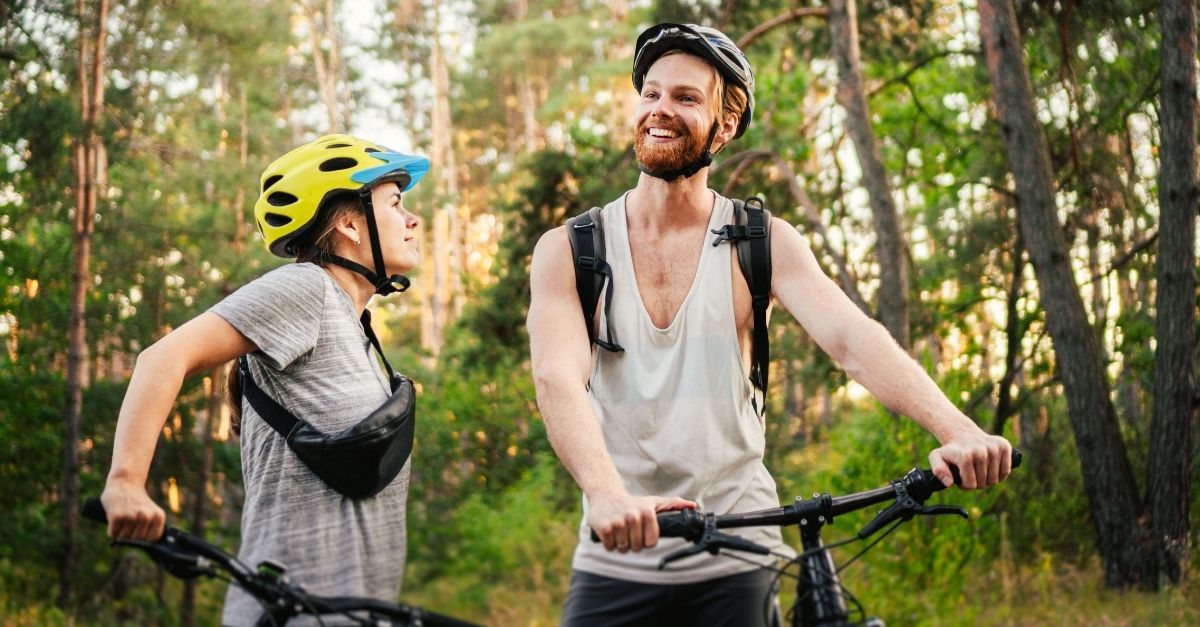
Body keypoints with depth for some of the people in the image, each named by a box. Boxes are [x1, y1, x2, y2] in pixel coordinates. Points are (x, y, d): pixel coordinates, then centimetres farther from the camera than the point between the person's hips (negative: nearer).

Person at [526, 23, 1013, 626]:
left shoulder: (762, 244, 0)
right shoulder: (567, 251, -1)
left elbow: (854, 338, -15)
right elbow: (558, 377, -17)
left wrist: (956, 431, -32)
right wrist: (608, 494, -36)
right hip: (615, 561, 0)